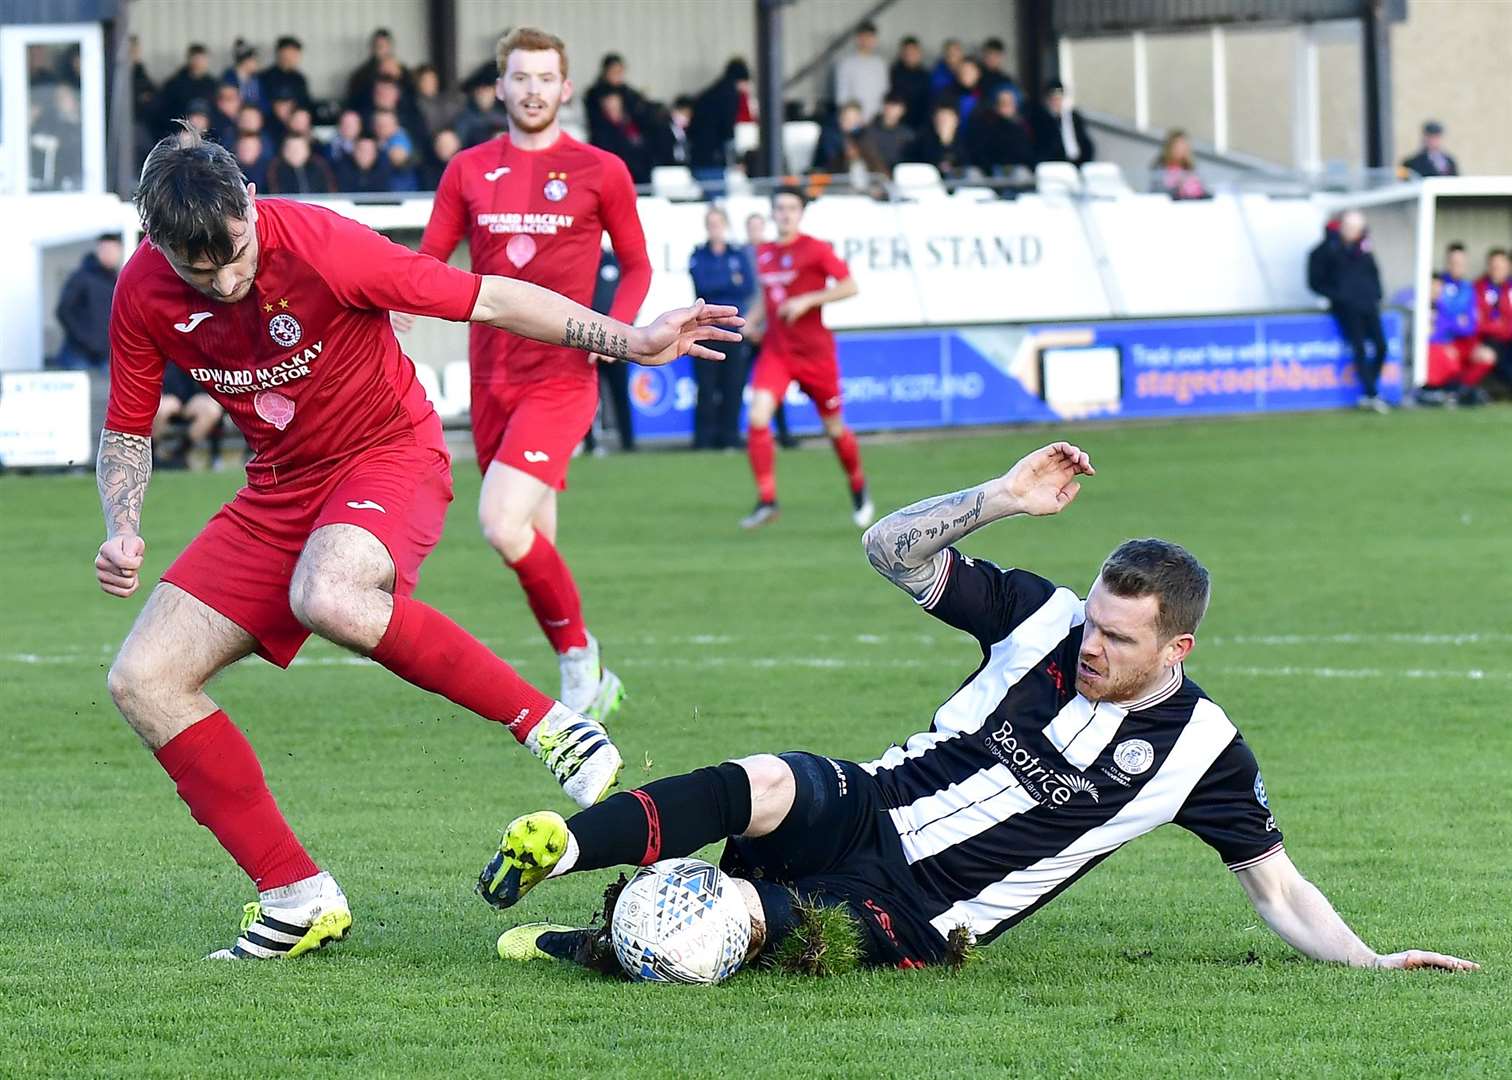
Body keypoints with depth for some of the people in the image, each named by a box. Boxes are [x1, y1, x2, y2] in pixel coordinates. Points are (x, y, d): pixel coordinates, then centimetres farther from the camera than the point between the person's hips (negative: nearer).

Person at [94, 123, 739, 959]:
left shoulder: (318, 245, -25)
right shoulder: (144, 293, -11)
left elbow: (485, 299, -18)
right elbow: (127, 430, 4)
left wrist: (629, 341, -21)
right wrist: (123, 533, -15)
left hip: (389, 456, -6)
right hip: (279, 488, 6)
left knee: (325, 598, -40)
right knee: (143, 681, -5)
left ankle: (546, 724, -24)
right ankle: (298, 898, 1)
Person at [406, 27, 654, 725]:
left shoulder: (599, 171, 1)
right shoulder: (468, 171, 8)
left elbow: (636, 265, 9)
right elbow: (428, 262, 9)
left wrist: (614, 327, -10)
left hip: (561, 377, -4)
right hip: (490, 379, 4)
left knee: (502, 523, -21)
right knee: (534, 545, 10)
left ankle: (578, 654, -3)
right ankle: (589, 683, 25)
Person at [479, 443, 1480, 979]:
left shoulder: (1200, 748, -3)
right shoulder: (1043, 618, 2)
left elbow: (1277, 887, 5)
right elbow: (895, 548, 1)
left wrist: (1370, 961, -9)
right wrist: (1002, 498, -13)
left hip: (914, 920, -3)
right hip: (860, 809, 3)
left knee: (729, 917, -32)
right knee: (764, 781, -35)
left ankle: (577, 946, -14)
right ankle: (557, 849, -34)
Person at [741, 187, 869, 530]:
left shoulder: (815, 250, -8)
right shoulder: (764, 254, 8)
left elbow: (849, 287, -10)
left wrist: (807, 300, -19)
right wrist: (753, 320, 7)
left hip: (815, 352, -3)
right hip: (775, 351, 3)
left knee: (834, 428, 10)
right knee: (757, 418, -19)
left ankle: (858, 489, 38)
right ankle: (766, 501, -14)